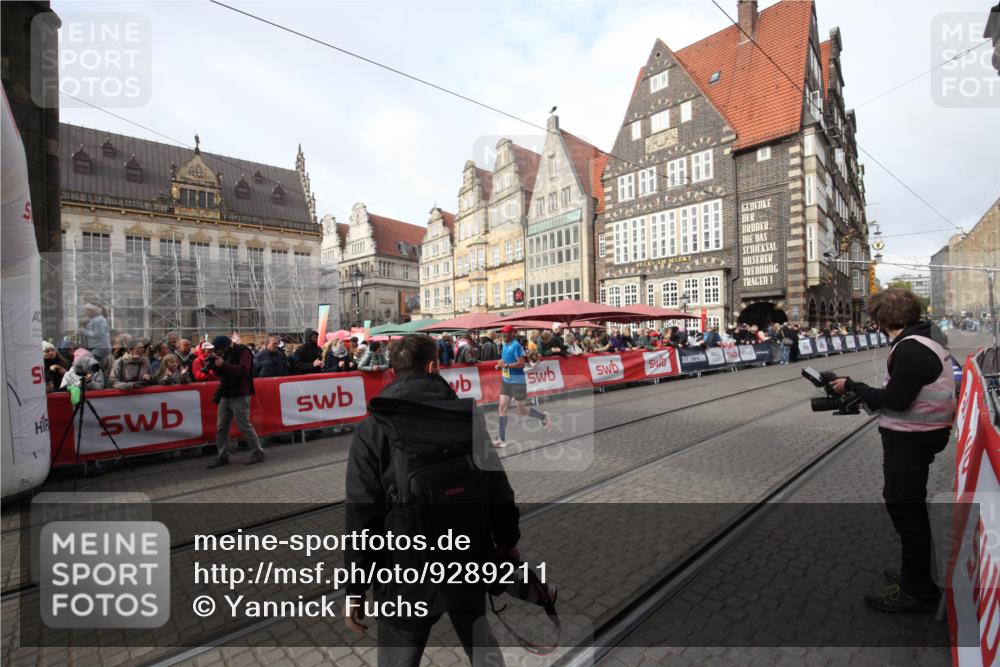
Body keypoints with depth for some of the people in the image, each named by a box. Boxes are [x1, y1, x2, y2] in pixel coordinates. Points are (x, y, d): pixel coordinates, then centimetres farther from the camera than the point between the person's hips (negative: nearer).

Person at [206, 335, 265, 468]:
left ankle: (258, 453, 2)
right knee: (221, 428, 7)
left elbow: (243, 370, -21)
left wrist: (224, 364, -23)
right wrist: (214, 365, 0)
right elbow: (221, 374, 17)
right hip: (226, 395, 8)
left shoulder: (243, 351, -7)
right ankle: (222, 456, 16)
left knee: (244, 425, -7)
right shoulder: (225, 354, 16)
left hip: (239, 395, -8)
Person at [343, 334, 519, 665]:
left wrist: (354, 588, -2)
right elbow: (498, 485, -1)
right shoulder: (468, 415, -6)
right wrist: (507, 541, 13)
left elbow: (361, 514, -13)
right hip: (470, 565, 3)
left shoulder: (373, 429, -12)